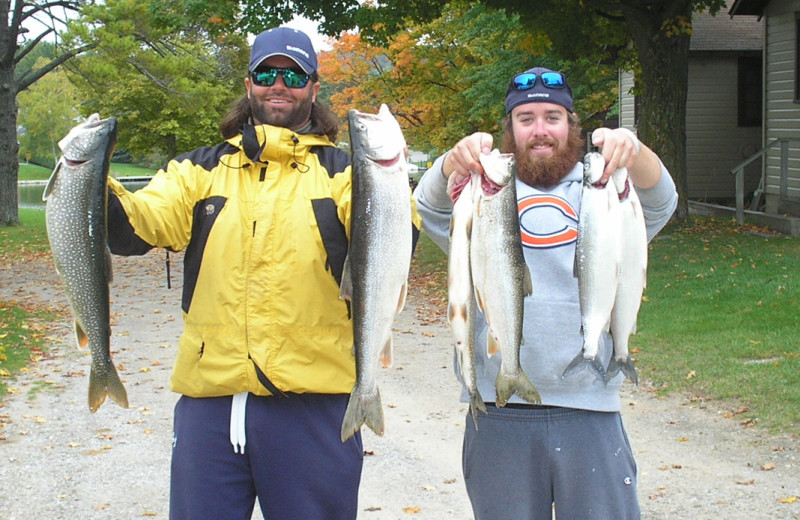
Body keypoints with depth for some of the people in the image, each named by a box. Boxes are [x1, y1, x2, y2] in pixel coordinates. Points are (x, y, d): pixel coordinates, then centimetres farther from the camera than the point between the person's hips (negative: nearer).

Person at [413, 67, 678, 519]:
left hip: (589, 410, 0)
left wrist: (631, 150, -34)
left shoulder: (600, 188, 7)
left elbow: (659, 202, -11)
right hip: (499, 412, 0)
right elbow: (432, 208, -12)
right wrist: (457, 159, -34)